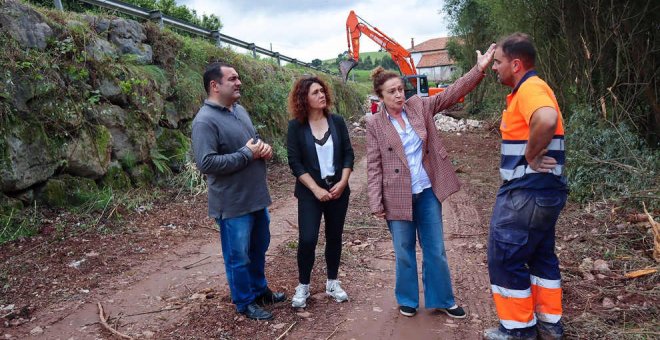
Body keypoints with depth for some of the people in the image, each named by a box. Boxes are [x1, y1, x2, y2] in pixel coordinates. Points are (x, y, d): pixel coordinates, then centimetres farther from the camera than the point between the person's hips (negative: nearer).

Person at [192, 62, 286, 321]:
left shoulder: (240, 110, 9)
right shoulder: (205, 121, -18)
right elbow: (206, 163, -27)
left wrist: (264, 148, -3)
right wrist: (246, 154, -22)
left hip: (257, 197, 9)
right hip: (233, 203, -8)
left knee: (259, 248, 22)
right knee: (238, 256, 8)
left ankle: (260, 290, 42)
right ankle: (245, 302, 27)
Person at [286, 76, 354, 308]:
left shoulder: (337, 121, 1)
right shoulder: (296, 126, -6)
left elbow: (348, 154, 3)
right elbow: (295, 163, -9)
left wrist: (342, 182, -10)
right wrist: (316, 189, -16)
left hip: (338, 190, 3)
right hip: (310, 193, -3)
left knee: (334, 237, 10)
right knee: (307, 239, -8)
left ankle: (332, 282, 27)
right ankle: (303, 286, 12)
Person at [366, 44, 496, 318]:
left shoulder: (419, 106, 1)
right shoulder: (375, 124, -6)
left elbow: (451, 93, -6)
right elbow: (374, 166, -7)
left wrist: (478, 69, -19)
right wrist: (376, 203, -11)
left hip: (428, 191, 2)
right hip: (398, 196, -2)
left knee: (435, 250, 13)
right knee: (404, 252, 13)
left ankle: (442, 300, 29)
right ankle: (408, 300, 33)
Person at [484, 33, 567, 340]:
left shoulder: (531, 87, -18)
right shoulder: (527, 89, 14)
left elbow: (547, 119, -39)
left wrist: (531, 155, -25)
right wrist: (533, 153, 11)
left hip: (527, 193, -11)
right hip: (539, 191, 11)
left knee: (504, 258, 2)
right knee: (541, 256, 19)